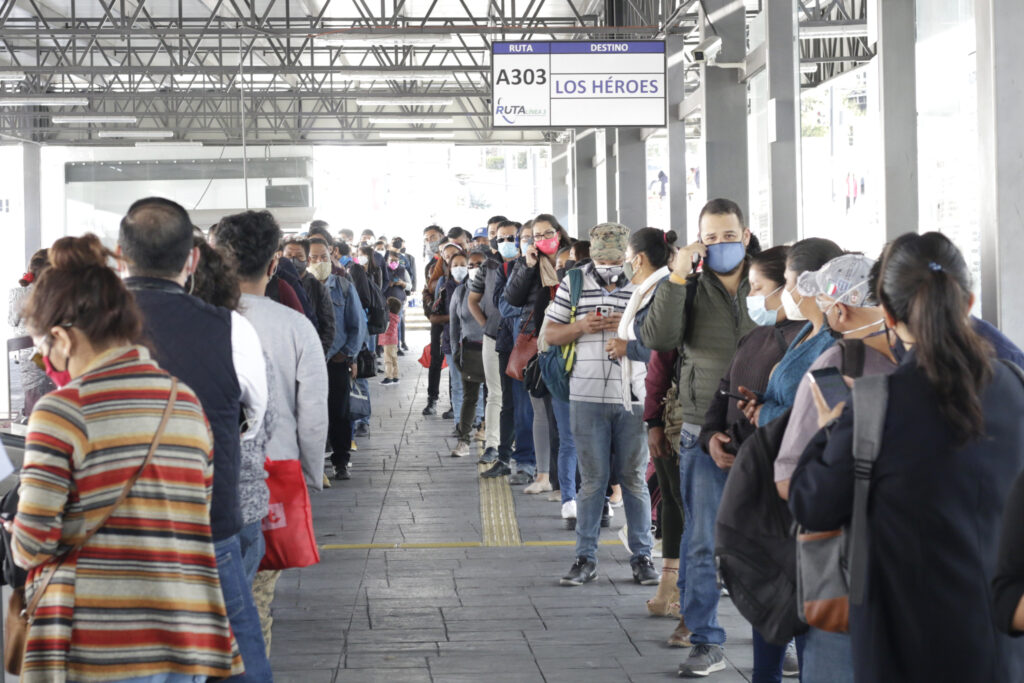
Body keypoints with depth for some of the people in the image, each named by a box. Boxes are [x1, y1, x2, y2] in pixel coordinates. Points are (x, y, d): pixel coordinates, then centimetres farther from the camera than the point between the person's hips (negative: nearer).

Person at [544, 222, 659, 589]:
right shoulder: (573, 284, 6)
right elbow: (550, 334, 10)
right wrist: (582, 327, -8)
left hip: (634, 397, 0)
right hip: (588, 397, 0)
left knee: (634, 478, 6)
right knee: (593, 479, 4)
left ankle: (642, 556, 14)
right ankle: (585, 558, 12)